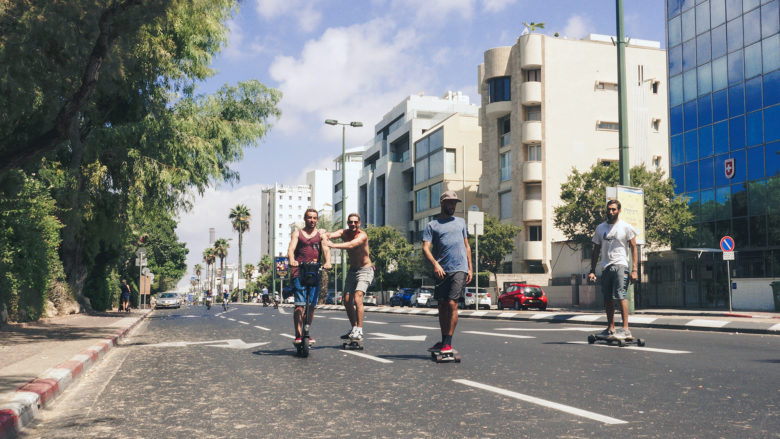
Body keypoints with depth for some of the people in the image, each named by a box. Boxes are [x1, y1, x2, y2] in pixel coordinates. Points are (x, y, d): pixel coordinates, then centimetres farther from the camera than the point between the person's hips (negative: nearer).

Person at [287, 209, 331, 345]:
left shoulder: (321, 233, 14)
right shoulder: (297, 233, 12)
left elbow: (325, 248, -2)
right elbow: (291, 248, -4)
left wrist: (327, 262, -23)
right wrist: (292, 260, -26)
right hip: (299, 272, -2)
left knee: (311, 305, 1)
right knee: (300, 304, -11)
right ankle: (298, 335, -9)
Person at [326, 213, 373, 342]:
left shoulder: (362, 235, -19)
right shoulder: (344, 232, -2)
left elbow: (351, 245, -38)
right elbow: (332, 235, -23)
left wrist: (333, 245, -52)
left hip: (365, 270, -6)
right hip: (352, 270, 7)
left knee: (357, 298, -22)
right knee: (347, 301, 6)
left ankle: (359, 331, -20)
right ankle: (354, 328, 22)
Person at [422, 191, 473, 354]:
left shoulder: (460, 222, 19)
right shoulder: (432, 225, 9)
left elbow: (467, 246, 20)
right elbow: (426, 247, -2)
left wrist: (470, 268, 12)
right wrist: (435, 264, -18)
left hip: (459, 269, 0)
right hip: (442, 271, 0)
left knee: (452, 304, -11)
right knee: (442, 306, 7)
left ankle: (448, 343, -9)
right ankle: (443, 341, 19)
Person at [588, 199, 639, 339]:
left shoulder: (626, 227, 1)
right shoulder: (600, 228, 13)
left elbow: (633, 248, -1)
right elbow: (596, 250, 17)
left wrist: (634, 270, -10)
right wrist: (592, 271, 10)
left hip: (620, 265, -5)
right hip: (605, 268, 5)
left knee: (620, 295, -17)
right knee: (607, 299, 7)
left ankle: (625, 329, -18)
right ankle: (611, 329, 15)